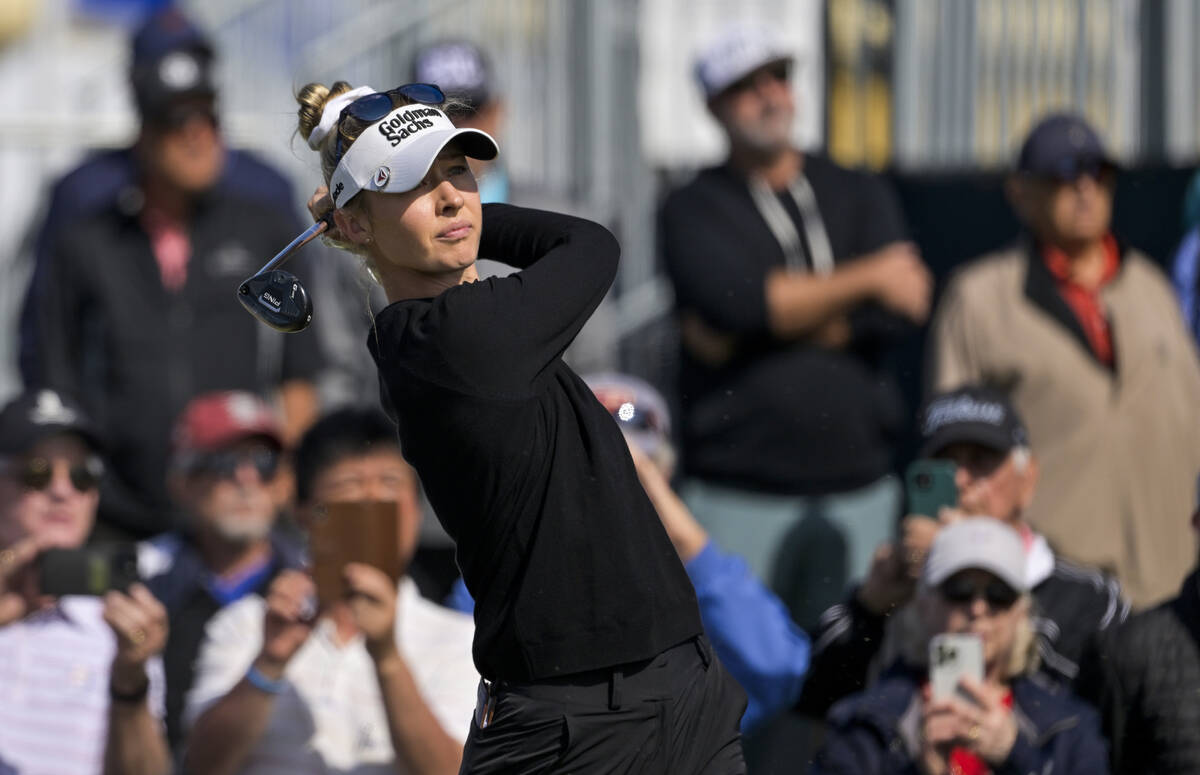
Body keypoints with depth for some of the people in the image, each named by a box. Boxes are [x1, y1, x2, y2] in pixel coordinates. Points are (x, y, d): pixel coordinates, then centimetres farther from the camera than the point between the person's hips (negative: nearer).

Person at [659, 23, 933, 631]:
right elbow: (735, 301, -16)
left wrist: (745, 332, -9)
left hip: (859, 493, 3)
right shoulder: (695, 211, 4)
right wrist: (867, 278, -8)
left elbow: (894, 317, -3)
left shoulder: (861, 197, 14)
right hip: (736, 499, -3)